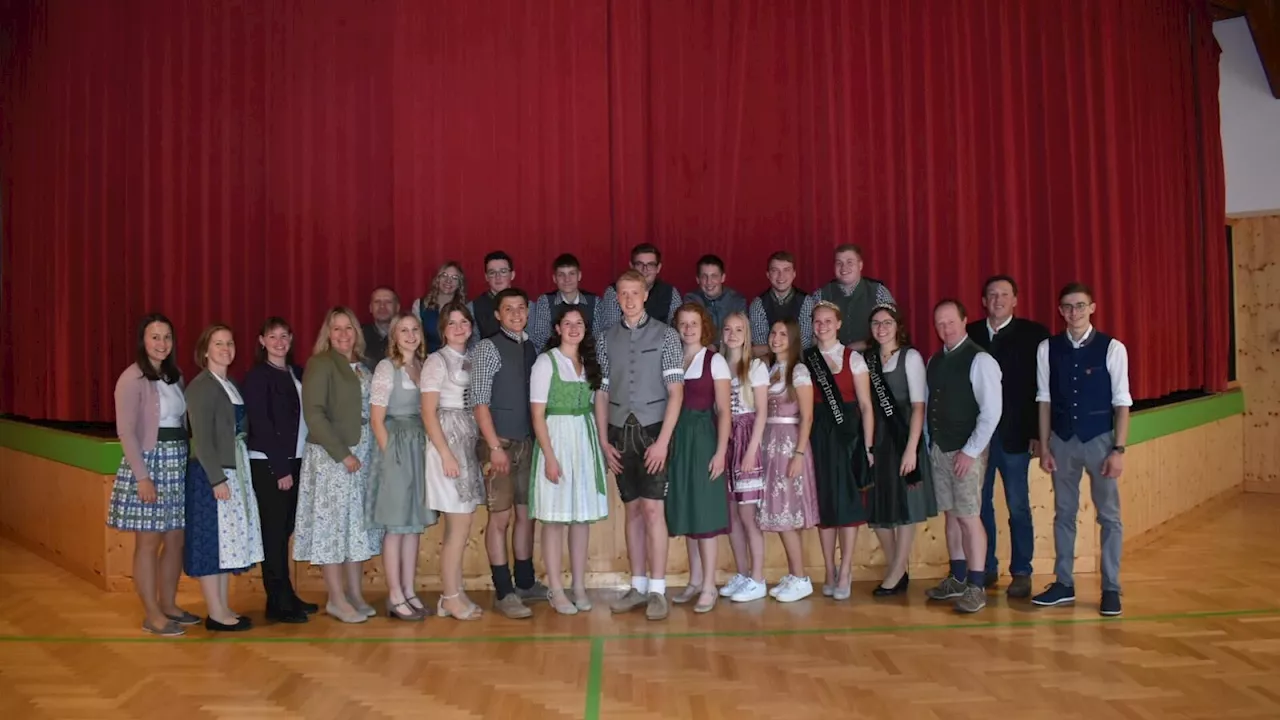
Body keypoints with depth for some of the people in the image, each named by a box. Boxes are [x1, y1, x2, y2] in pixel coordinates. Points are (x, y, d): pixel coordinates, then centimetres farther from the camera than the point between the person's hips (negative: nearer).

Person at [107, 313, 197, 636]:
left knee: (176, 539, 12)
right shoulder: (132, 379, -10)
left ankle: (168, 604, 25)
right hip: (149, 462, -7)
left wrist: (184, 458, 5)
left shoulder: (174, 376, 11)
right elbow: (126, 432, -14)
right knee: (149, 542, 0)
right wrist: (142, 476, -18)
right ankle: (152, 615, 8)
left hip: (177, 462, 7)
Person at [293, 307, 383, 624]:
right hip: (331, 456, -6)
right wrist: (343, 454, -17)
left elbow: (368, 410, 12)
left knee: (358, 524, 10)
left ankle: (356, 594, 20)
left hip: (363, 454, 6)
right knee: (333, 523, -2)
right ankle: (336, 599, 7)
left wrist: (367, 452, 1)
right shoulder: (320, 363, -6)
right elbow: (314, 414, -14)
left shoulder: (363, 366, 12)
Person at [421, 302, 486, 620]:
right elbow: (428, 412, -11)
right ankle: (451, 598, 4)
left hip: (469, 445, 7)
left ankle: (454, 595, 17)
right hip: (447, 443, -7)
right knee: (460, 526, -6)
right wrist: (446, 454, -17)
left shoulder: (470, 361, 14)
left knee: (458, 527, 10)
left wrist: (478, 447, 4)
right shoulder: (436, 361, -5)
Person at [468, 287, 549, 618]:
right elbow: (479, 401, -12)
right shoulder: (487, 348, -7)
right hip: (500, 442, -6)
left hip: (527, 441, 7)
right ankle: (503, 592, 5)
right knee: (501, 516, -3)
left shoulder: (530, 348, 12)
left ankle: (525, 583, 25)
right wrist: (495, 446, -16)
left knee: (526, 513, 13)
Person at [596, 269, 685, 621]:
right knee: (632, 509, 9)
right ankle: (638, 586, 17)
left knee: (652, 508, -6)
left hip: (653, 430, -3)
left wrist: (663, 440, -13)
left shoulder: (665, 335, -2)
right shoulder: (606, 339, 8)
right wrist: (604, 441, 2)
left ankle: (658, 590, 1)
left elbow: (675, 391, -6)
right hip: (620, 432, 3)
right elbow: (601, 394, 9)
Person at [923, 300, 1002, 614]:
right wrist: (928, 445, 7)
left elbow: (991, 411, -15)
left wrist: (970, 451, -17)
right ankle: (958, 578, 21)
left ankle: (976, 587, 2)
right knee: (951, 515, 12)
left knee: (969, 517, -6)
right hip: (939, 449, 7)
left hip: (966, 451, -7)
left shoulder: (980, 360, -10)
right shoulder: (934, 361, 11)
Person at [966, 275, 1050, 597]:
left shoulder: (1033, 334, 0)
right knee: (979, 504, 8)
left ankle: (1021, 573, 16)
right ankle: (985, 569, 20)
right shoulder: (969, 334, 6)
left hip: (1014, 435, -2)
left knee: (1018, 506, 5)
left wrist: (1037, 433, -8)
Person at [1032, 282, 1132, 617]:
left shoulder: (1112, 348, -7)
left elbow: (1121, 402, -6)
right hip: (1063, 440, 2)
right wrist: (1044, 446, 2)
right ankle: (1064, 584, 22)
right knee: (1064, 513, 11)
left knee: (1109, 515, 4)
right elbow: (1045, 400, 3)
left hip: (1100, 439, -2)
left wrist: (1118, 449, -10)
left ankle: (1110, 589, 16)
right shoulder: (1047, 348, -1)